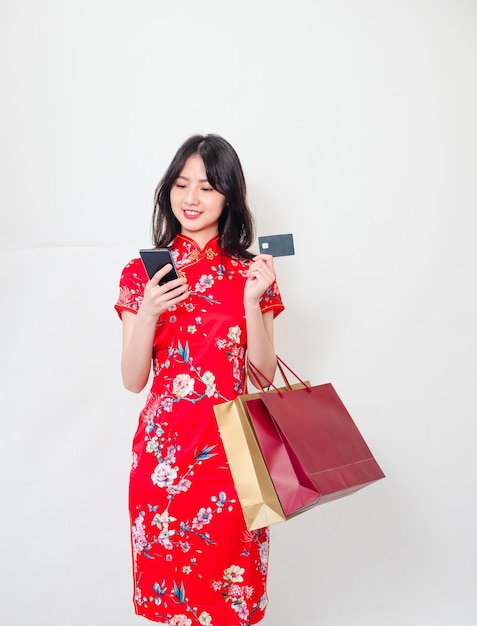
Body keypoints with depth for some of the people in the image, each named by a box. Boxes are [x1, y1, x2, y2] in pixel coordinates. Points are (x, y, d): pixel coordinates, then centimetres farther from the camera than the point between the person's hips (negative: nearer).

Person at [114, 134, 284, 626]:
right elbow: (133, 380, -2)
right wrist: (148, 313, -18)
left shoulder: (252, 274, 1)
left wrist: (252, 302, -15)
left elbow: (265, 374, -3)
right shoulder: (143, 273, 0)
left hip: (232, 449, 0)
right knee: (169, 581, 14)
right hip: (165, 450, 0)